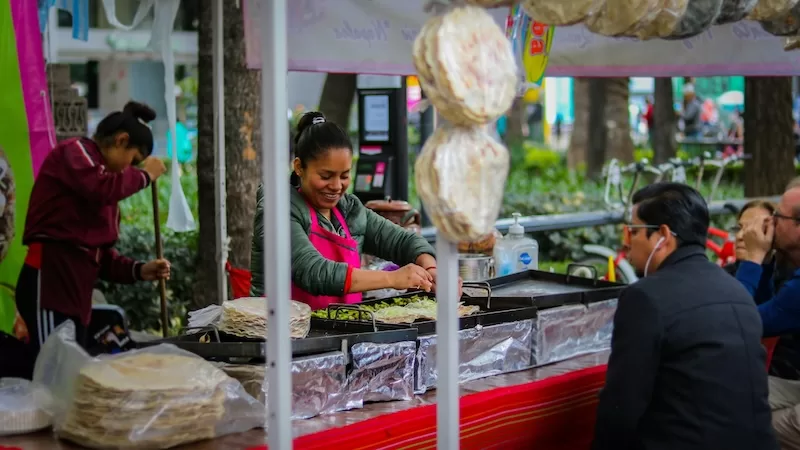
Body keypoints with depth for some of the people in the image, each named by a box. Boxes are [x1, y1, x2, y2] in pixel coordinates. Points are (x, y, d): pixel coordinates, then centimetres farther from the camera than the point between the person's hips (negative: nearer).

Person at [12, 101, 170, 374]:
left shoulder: (101, 175, 24)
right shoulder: (74, 152, 0)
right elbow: (101, 190, -24)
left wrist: (138, 271, 8)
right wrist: (144, 175, -7)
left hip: (76, 291, 9)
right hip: (49, 279, -9)